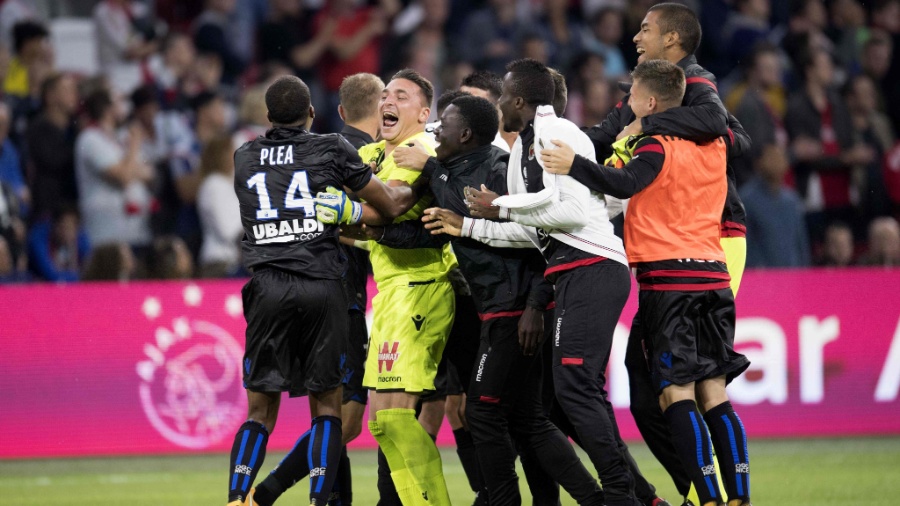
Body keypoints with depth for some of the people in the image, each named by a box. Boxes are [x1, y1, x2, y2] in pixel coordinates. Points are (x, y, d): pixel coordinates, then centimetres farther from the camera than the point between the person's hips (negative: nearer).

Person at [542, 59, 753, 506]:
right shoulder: (712, 146, 15)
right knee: (713, 393, 8)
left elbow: (625, 184, -24)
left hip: (668, 275, -7)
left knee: (676, 394, -8)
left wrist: (574, 164, -28)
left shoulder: (657, 146, -6)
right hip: (714, 276, 7)